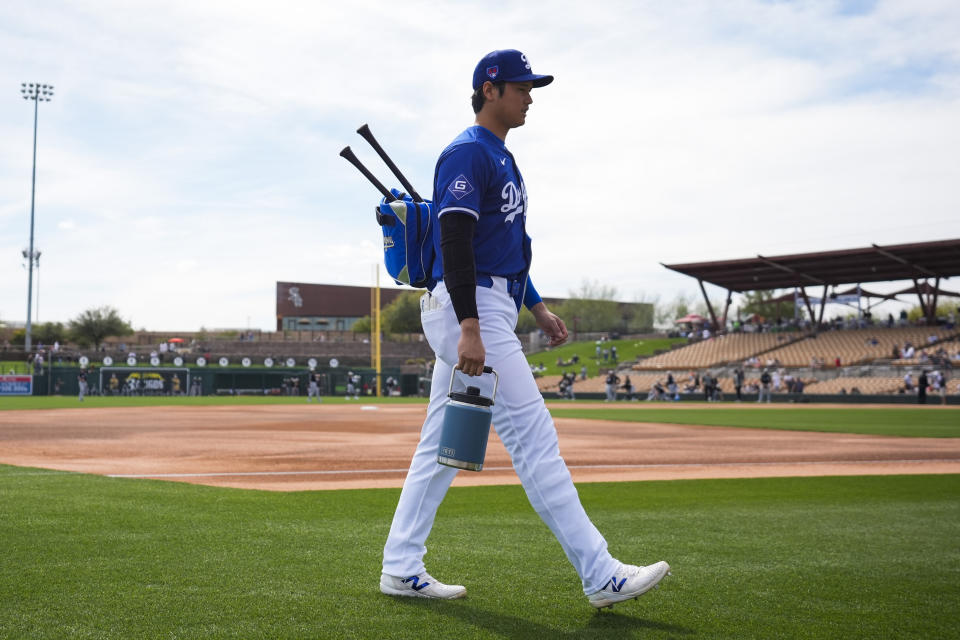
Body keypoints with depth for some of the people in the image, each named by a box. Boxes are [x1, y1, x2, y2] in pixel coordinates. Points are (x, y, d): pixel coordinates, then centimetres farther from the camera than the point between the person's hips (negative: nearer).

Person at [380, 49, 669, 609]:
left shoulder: (502, 158, 21)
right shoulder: (468, 153, -11)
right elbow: (454, 242, -21)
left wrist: (537, 307, 22)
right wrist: (469, 329, -28)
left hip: (490, 311, 11)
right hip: (468, 309, -11)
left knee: (441, 445, 11)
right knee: (533, 433, -10)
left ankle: (402, 569, 16)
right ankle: (601, 577, -8)